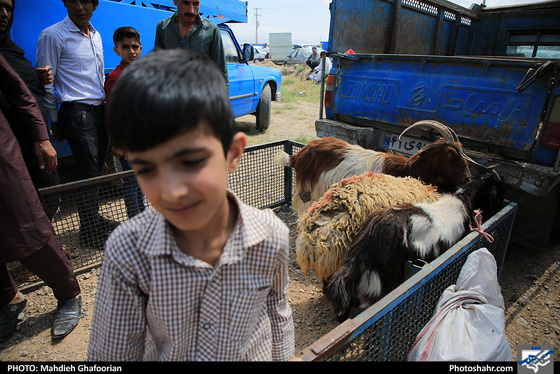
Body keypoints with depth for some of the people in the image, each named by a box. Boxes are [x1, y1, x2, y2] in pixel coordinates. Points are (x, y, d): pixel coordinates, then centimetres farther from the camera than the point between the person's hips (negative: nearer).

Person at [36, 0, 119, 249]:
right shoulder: (52, 35, -6)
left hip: (100, 111, 7)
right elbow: (46, 83, -5)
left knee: (96, 170, 12)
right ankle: (90, 232, 8)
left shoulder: (95, 35, 16)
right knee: (89, 173, -5)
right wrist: (54, 121, -3)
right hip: (77, 113, -6)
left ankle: (95, 219, 26)